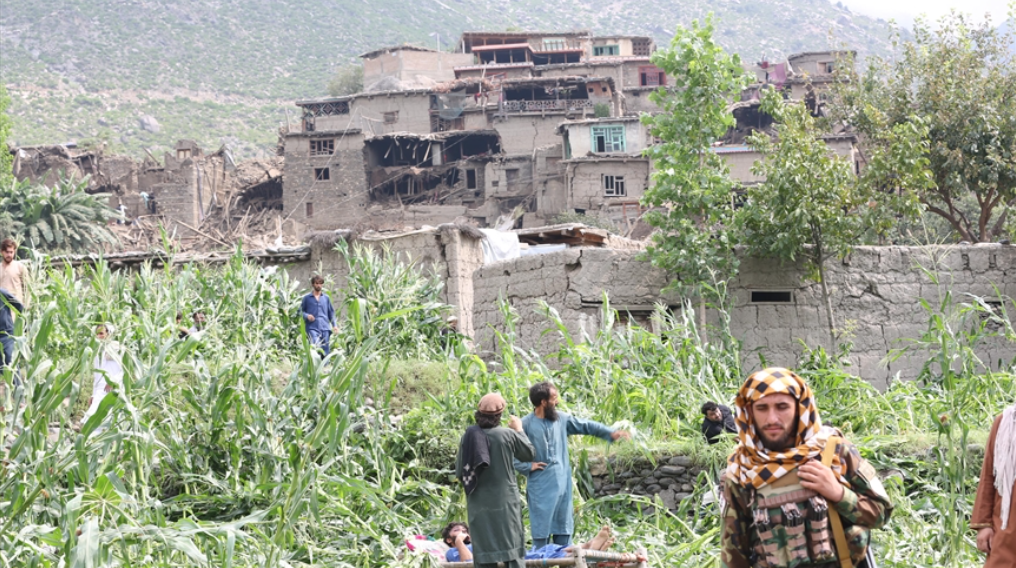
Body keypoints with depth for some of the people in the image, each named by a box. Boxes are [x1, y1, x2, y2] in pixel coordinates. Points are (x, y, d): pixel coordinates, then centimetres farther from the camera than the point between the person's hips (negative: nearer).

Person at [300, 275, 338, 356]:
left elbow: (331, 312, 17)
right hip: (312, 328, -3)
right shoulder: (307, 298, 8)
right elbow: (301, 311, 12)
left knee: (325, 351, 2)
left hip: (325, 328, 3)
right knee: (315, 347, -24)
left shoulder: (326, 298, 14)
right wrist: (307, 315, -9)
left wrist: (334, 325, 7)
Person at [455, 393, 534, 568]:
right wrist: (519, 430, 20)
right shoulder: (508, 435, -10)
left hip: (479, 504, 2)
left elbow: (459, 473, 0)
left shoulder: (469, 437, -4)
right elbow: (528, 454, 8)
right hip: (505, 501, -2)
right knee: (512, 548, 4)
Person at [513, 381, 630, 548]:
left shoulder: (561, 419, 7)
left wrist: (610, 433, 10)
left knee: (564, 531, 12)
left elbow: (585, 425, 14)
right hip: (541, 486, -5)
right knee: (541, 532, -2)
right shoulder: (526, 425, -9)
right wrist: (527, 466, -12)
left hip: (563, 483, 6)